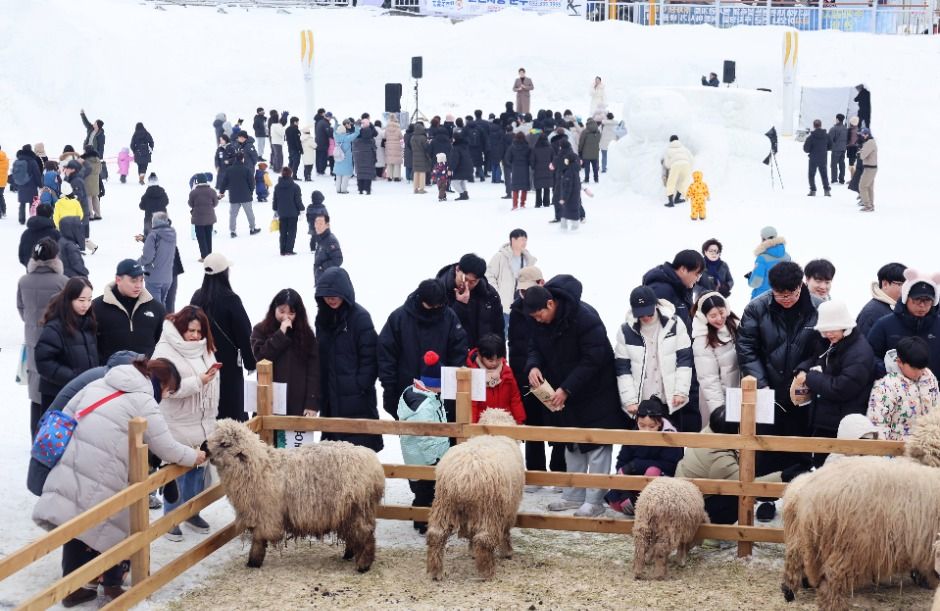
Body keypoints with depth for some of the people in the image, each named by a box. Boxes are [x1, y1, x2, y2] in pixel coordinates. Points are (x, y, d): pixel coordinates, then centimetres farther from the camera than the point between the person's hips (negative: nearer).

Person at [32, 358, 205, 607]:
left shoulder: (97, 385, 16)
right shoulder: (143, 402, -3)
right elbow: (167, 448, 0)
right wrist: (195, 457, 18)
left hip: (68, 471, 6)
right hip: (102, 481, -6)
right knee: (110, 528, 14)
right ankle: (112, 584, 25)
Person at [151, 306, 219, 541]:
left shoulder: (205, 349, 9)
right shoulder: (165, 350, -12)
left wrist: (212, 418, 18)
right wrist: (198, 382, -27)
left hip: (203, 424, 6)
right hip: (178, 426, -6)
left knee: (199, 470, 12)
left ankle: (192, 512, 26)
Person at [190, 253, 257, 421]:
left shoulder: (197, 297, 0)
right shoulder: (230, 300, -16)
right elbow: (243, 333, -11)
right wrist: (250, 362, 1)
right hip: (228, 361, -5)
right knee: (231, 408, 3)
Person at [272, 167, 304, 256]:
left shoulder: (277, 187, 2)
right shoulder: (295, 186, -11)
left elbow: (275, 200, 9)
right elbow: (298, 200, -9)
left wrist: (275, 210, 19)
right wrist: (301, 210, 1)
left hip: (282, 213, 4)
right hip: (293, 213, -4)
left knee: (283, 232, 10)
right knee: (292, 232, 4)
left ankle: (283, 251, 10)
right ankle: (289, 249, -2)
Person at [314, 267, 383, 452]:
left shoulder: (360, 317, -10)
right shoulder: (323, 317, 10)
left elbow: (369, 357, -11)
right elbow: (320, 356, 15)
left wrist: (361, 386, -16)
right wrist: (321, 390, 9)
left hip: (356, 396, -6)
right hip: (330, 394, 6)